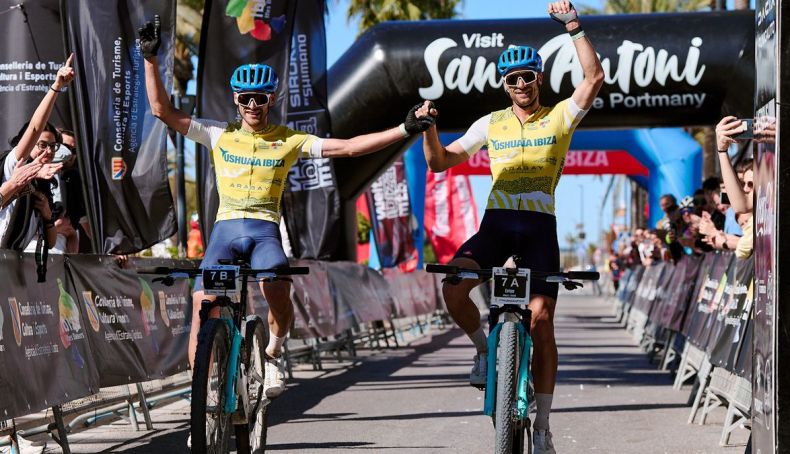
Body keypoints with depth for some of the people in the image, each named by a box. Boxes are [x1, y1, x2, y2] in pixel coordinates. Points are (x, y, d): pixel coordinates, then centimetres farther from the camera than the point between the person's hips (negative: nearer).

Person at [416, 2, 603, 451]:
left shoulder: (560, 117, 4)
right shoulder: (491, 124, 10)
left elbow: (595, 78, -11)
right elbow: (440, 161, 8)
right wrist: (428, 128, -11)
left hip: (540, 225, -2)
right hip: (496, 222, 2)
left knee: (542, 321, -7)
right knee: (453, 285, -26)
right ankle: (485, 349, 3)